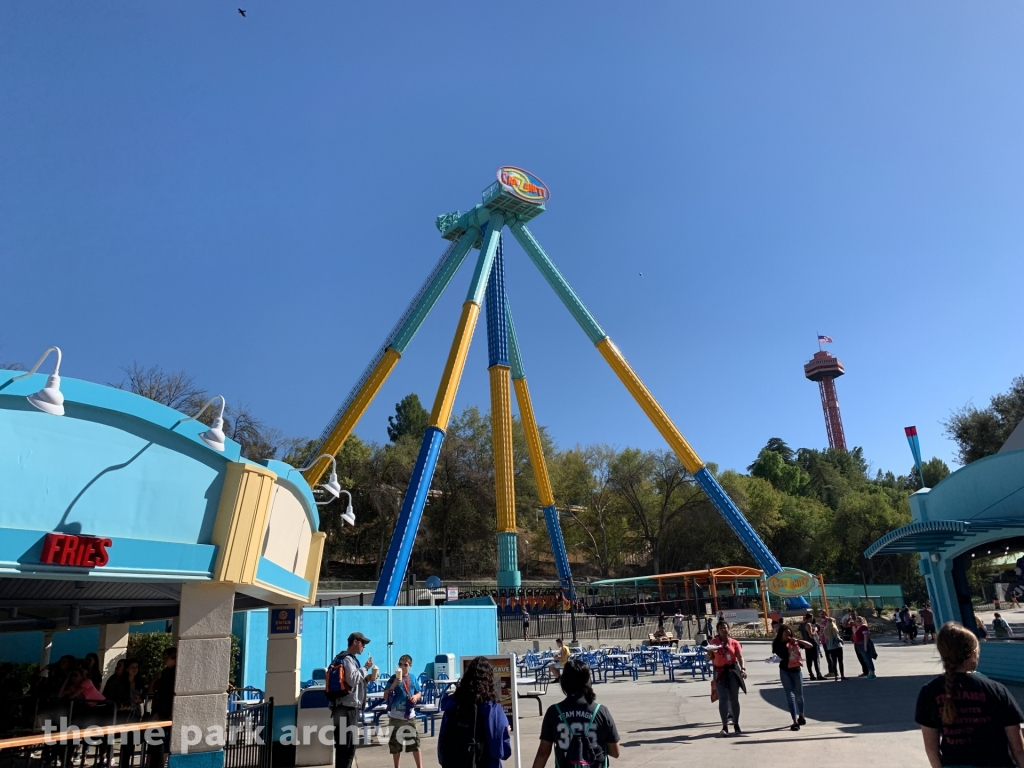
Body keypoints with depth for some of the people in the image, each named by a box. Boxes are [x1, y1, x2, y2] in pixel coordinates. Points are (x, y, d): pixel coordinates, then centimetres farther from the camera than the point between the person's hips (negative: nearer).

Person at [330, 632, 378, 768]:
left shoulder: (350, 659, 17)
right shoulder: (347, 659, -14)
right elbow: (352, 680, -25)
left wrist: (367, 679, 10)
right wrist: (365, 668, -15)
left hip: (349, 707, 10)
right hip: (347, 708, -10)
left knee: (345, 745, 16)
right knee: (347, 745, -6)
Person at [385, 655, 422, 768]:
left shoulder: (413, 677, 2)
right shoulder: (394, 678, -8)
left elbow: (419, 693, 13)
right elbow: (385, 695, -13)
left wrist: (416, 696, -9)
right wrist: (394, 684, -25)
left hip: (409, 715, 2)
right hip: (396, 716, -2)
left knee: (415, 743, 6)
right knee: (396, 745, 9)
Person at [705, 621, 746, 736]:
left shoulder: (734, 642, 2)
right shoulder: (714, 643, 3)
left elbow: (740, 657, -5)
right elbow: (709, 659, 4)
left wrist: (743, 668, -21)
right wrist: (710, 652, -18)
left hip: (732, 672, 1)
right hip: (719, 673, -1)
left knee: (734, 699, 9)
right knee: (723, 699, -5)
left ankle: (736, 724, 24)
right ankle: (724, 727, -6)